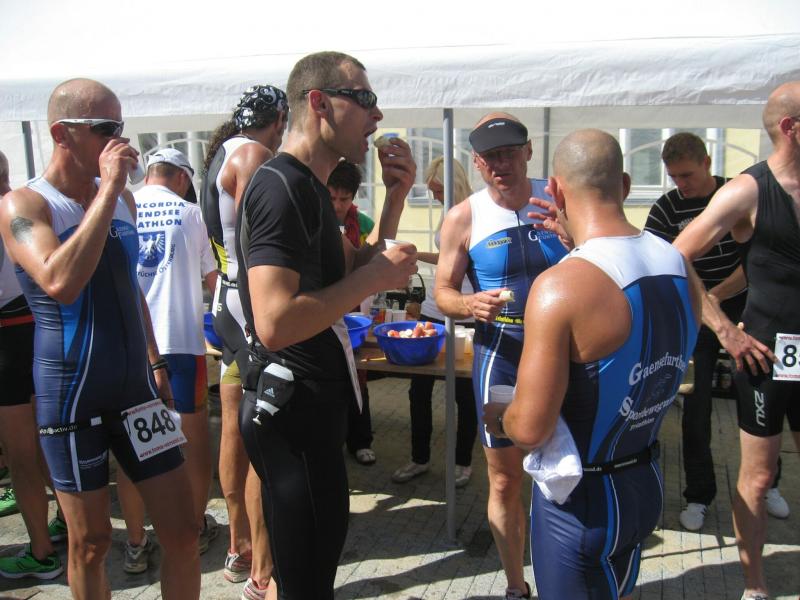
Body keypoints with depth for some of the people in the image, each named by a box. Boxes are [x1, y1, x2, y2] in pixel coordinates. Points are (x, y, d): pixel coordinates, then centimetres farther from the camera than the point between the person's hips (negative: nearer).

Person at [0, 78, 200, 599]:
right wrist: (107, 189, -25)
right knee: (90, 544, 9)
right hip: (71, 394, -4)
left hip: (135, 386, 5)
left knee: (183, 533, 5)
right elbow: (60, 282, -30)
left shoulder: (123, 198, 7)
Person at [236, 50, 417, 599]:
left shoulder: (309, 186, 12)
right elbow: (274, 323, -31)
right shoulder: (282, 187, -20)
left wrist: (395, 196, 5)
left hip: (313, 405, 10)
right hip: (293, 411, -10)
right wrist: (375, 278, -21)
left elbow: (353, 270, 17)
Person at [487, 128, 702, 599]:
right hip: (648, 484, 7)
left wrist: (499, 417, -3)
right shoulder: (682, 269, -6)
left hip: (583, 497, -7)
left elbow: (531, 430, -28)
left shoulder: (560, 287, -28)